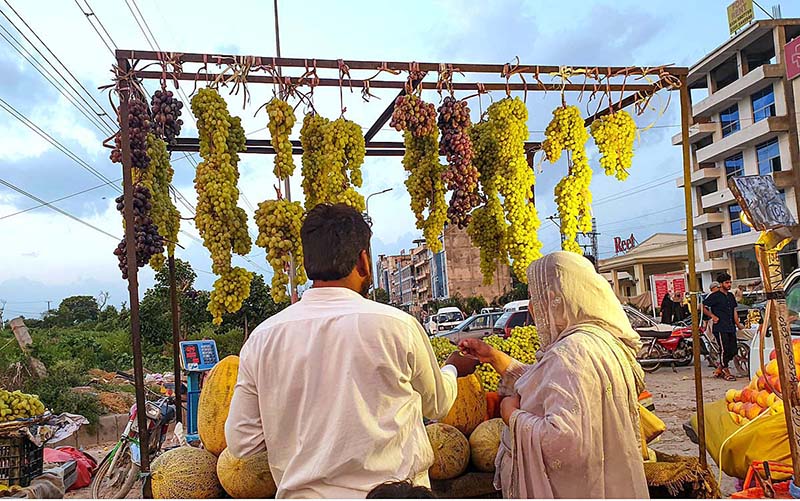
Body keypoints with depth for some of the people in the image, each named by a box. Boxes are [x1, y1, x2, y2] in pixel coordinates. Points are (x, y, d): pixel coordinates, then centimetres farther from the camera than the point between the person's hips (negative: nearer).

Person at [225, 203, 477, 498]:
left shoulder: (262, 338, -8)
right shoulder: (397, 325, -13)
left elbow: (240, 443, -2)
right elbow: (436, 406, 5)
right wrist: (453, 368, 25)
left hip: (302, 491, 2)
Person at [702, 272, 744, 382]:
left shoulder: (731, 296, 17)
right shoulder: (715, 296, -6)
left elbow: (734, 311, 21)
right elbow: (704, 307, -7)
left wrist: (738, 324, 17)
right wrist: (713, 316, -15)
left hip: (731, 328, 8)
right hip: (720, 328, -7)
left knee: (733, 350, 6)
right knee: (724, 350, -6)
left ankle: (719, 369, 20)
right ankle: (726, 372, 8)